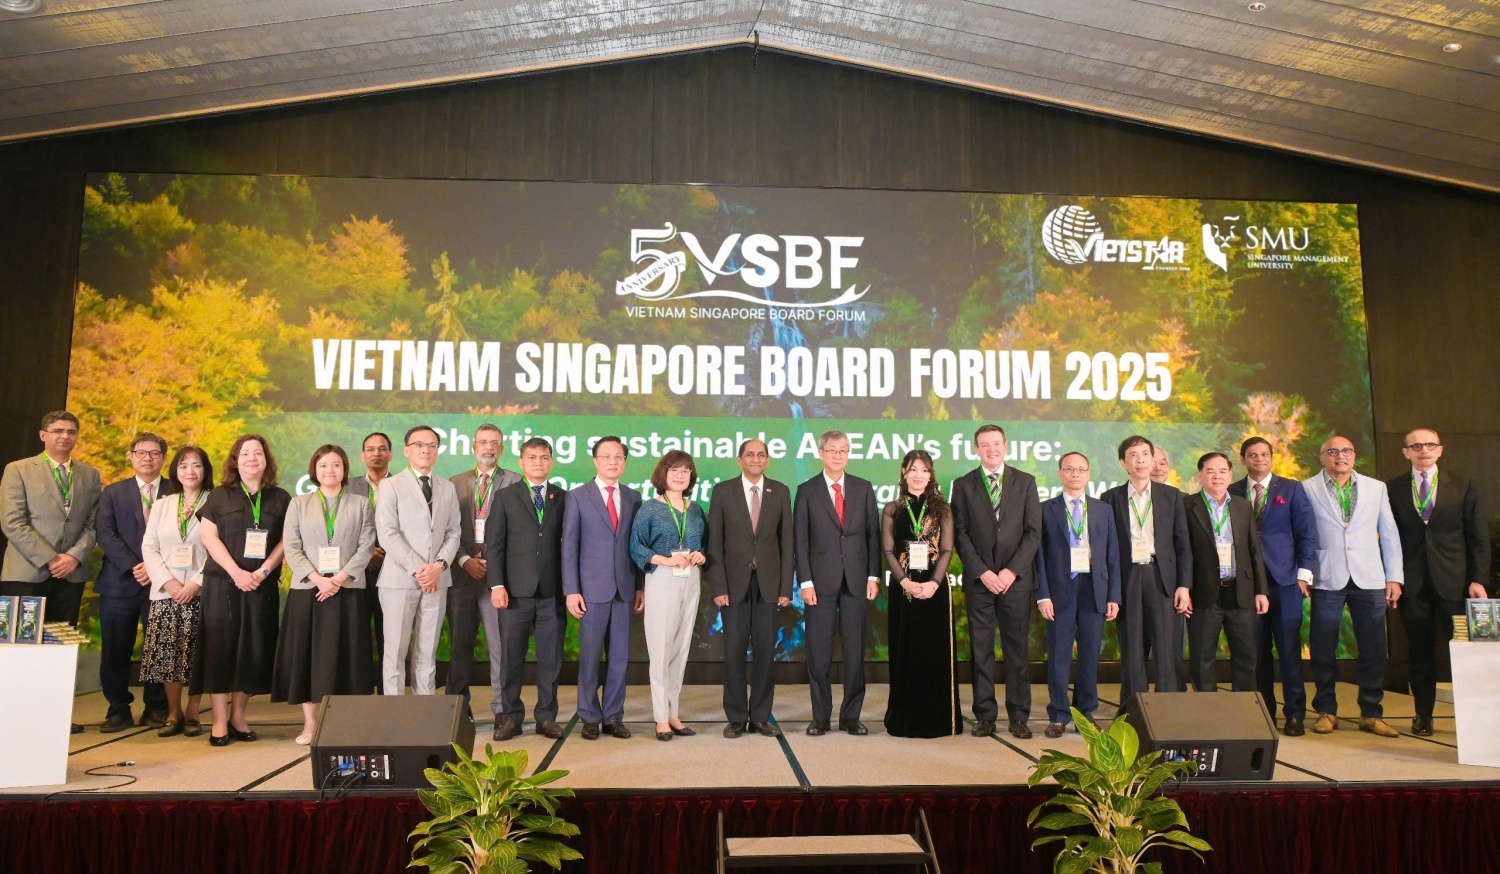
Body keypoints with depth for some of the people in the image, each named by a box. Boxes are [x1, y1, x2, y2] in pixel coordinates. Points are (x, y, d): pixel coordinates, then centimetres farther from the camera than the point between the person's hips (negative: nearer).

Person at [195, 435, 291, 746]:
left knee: (254, 649, 2)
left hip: (262, 585, 2)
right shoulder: (219, 497, 7)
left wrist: (263, 571, -11)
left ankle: (237, 716, 12)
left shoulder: (281, 499, 10)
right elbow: (209, 537, -1)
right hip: (223, 583, -1)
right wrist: (236, 572, -13)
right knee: (221, 647, -3)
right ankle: (219, 721, 0)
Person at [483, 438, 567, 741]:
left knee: (551, 658, 5)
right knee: (510, 657, 3)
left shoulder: (563, 498, 10)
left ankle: (547, 717, 16)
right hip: (516, 590, -1)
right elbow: (494, 544, 3)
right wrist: (497, 584, -6)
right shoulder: (505, 496, 7)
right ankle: (510, 717, 15)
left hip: (553, 591, 1)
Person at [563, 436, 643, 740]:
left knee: (620, 656, 7)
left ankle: (613, 717, 17)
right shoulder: (578, 497, 0)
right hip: (593, 589, -3)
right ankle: (590, 718, 15)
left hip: (625, 589, 3)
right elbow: (569, 546, -2)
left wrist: (641, 586, 5)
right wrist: (571, 591, -7)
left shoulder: (633, 497, 9)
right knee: (590, 657, 3)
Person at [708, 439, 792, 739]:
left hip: (768, 582, 1)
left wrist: (786, 587, -1)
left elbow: (786, 541, 5)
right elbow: (715, 543, -1)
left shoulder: (780, 492, 5)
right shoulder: (722, 491, 1)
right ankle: (736, 717, 12)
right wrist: (718, 587, -8)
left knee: (765, 650, 5)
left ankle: (760, 716, 15)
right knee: (734, 650, 2)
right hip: (734, 582, -1)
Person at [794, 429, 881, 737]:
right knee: (819, 652, 2)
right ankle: (820, 717, 12)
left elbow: (873, 534, 8)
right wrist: (805, 582, -7)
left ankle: (851, 716, 14)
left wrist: (873, 575, 0)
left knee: (855, 651, 4)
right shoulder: (807, 491, 3)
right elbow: (800, 540, 0)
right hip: (821, 581, -2)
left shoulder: (863, 488, 9)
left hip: (856, 581, 2)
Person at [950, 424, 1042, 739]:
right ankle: (985, 715, 10)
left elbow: (1034, 531, 2)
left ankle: (1019, 716, 10)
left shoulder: (1025, 482, 8)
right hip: (979, 580, 0)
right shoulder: (963, 485, 7)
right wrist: (982, 572, -9)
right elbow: (960, 534, 2)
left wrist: (1012, 570, -8)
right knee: (981, 650, 2)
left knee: (1017, 648, 3)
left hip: (1016, 578, 0)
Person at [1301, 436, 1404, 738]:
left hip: (1369, 578, 2)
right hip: (1327, 578, -2)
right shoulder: (1307, 489, 3)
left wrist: (1394, 577, 7)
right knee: (1323, 649, 1)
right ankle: (1326, 711, 14)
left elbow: (1389, 534, 12)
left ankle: (1371, 714, 14)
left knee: (1373, 648, 3)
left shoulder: (1376, 488, 12)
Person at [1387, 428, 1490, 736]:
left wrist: (1478, 579, -4)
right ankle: (1423, 715, 15)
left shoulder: (1463, 486, 6)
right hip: (1412, 581, 0)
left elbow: (1478, 536, 4)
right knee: (1419, 651, 6)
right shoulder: (1392, 489, 6)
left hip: (1454, 580, 0)